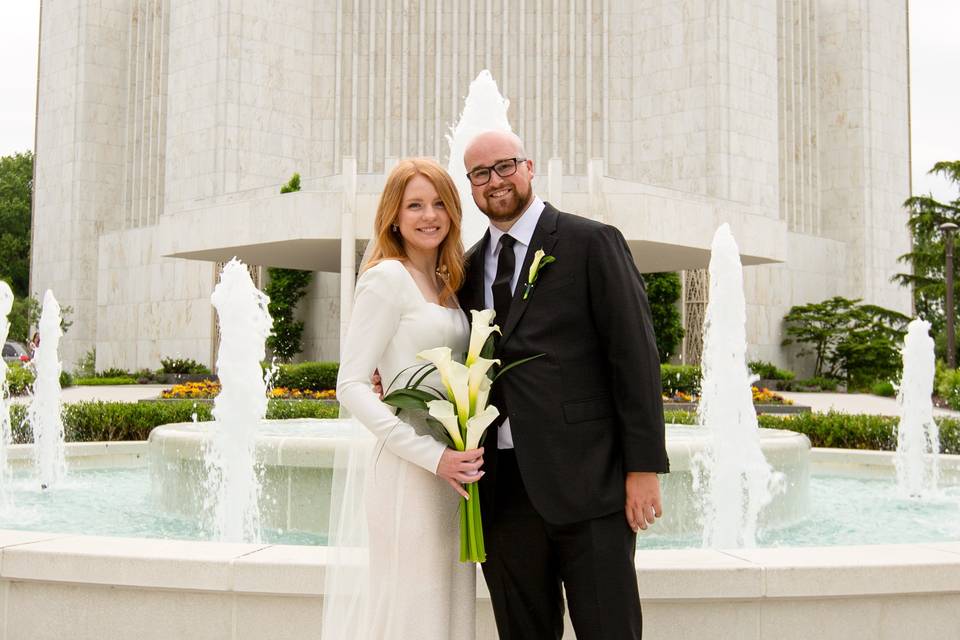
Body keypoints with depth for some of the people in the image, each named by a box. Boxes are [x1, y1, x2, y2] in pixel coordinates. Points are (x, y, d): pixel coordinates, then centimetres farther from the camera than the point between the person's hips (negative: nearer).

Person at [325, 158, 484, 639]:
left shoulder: (446, 282, 14)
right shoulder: (387, 277, -9)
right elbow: (351, 386, -15)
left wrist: (461, 453, 3)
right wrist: (432, 456, -21)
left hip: (453, 467, 8)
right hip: (408, 470, -8)